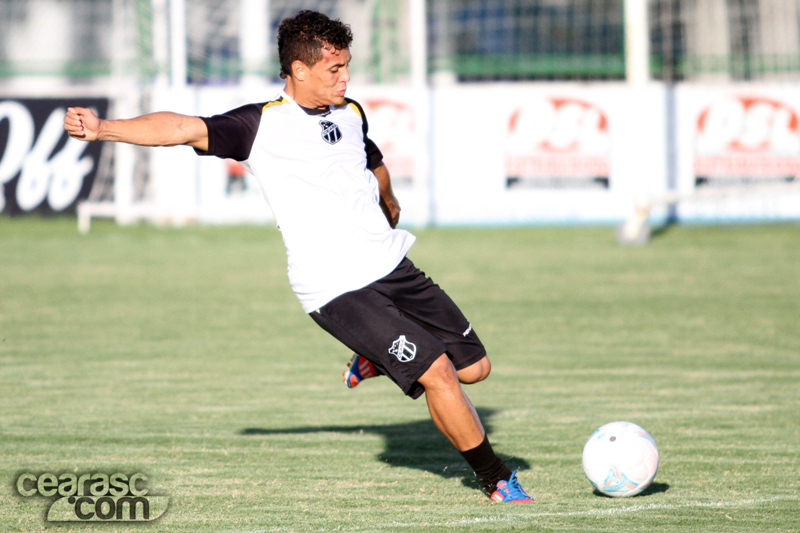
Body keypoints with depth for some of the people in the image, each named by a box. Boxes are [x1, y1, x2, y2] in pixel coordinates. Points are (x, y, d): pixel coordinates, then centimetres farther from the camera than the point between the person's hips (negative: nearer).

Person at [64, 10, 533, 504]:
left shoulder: (351, 114, 10)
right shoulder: (262, 124, -9)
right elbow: (185, 128, -19)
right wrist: (102, 128, -31)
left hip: (391, 266, 7)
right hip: (336, 290, -7)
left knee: (475, 366, 9)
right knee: (436, 372, -15)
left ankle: (375, 361, 33)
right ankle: (498, 480, 4)